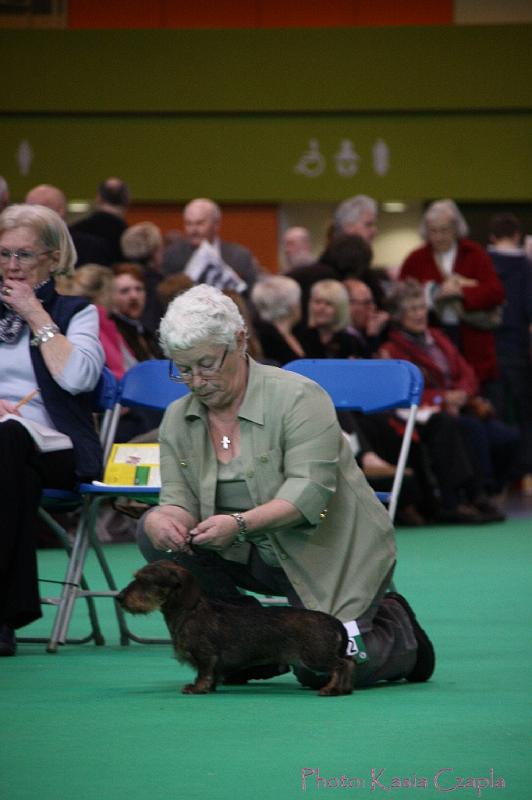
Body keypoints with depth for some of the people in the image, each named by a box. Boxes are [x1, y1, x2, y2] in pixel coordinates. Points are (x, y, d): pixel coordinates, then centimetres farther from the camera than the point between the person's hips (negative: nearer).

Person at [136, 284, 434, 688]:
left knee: (319, 669, -23)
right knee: (156, 535, -13)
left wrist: (240, 524, -39)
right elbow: (179, 498, -4)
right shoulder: (177, 419, 1)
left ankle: (395, 628, 12)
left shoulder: (299, 397, -18)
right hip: (258, 557, 6)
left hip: (331, 554, -6)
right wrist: (164, 519, -29)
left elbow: (309, 491, -25)